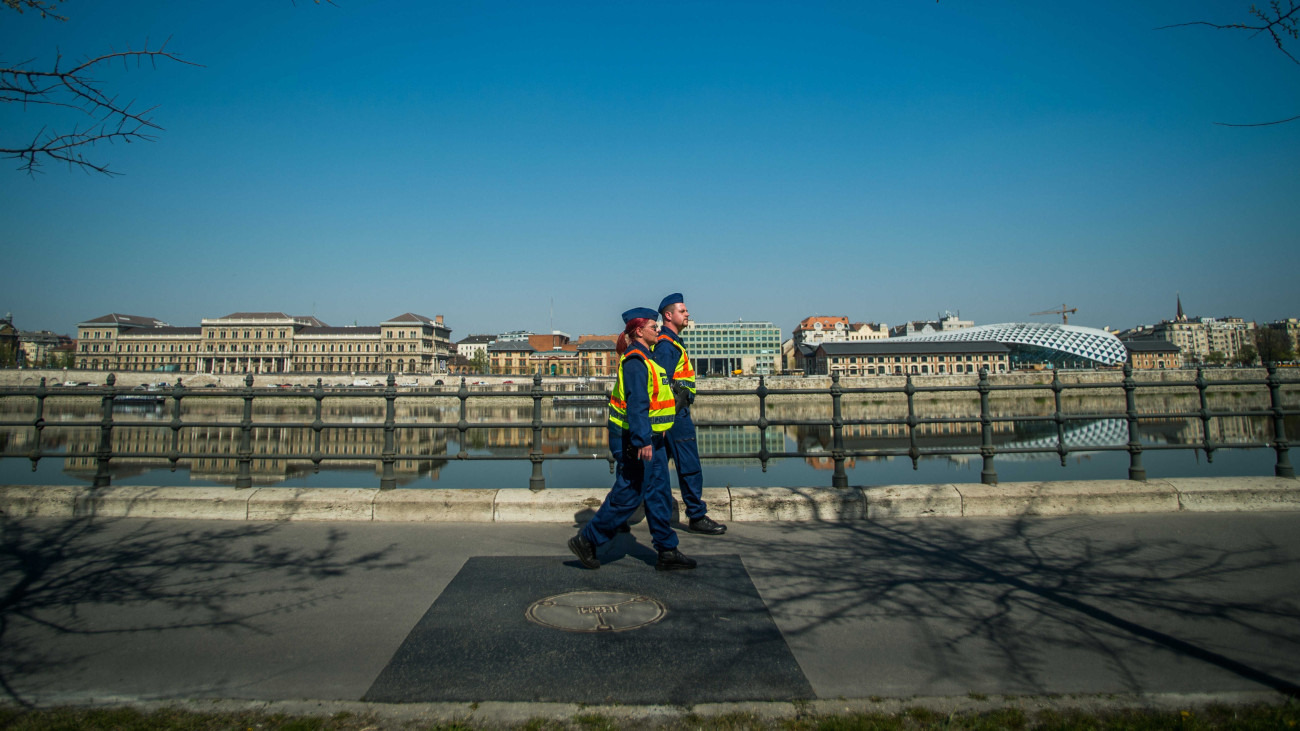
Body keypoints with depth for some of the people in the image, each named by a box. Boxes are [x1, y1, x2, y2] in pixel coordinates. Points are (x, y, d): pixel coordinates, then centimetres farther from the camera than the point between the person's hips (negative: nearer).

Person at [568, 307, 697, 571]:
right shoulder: (634, 361, -16)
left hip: (651, 440, 10)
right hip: (635, 441, -10)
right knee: (627, 495, -1)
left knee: (659, 494, 10)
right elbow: (636, 403, -24)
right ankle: (586, 540, 12)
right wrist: (642, 441, -28)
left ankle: (667, 551, 16)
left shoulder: (646, 358, 16)